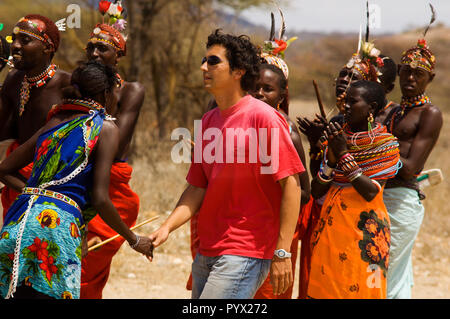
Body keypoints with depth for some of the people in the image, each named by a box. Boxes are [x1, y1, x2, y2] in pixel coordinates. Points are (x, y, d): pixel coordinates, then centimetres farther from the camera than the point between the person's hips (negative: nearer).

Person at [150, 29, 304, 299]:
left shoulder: (263, 117, -10)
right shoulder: (208, 121, 12)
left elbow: (291, 185, -12)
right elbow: (197, 188, 14)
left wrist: (282, 253, -16)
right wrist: (167, 228, -2)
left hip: (246, 253, -8)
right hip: (207, 252, 8)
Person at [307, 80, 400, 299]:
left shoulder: (385, 144, -5)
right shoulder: (338, 137, 9)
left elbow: (370, 192, -17)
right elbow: (316, 192, 4)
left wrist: (344, 154, -17)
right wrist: (331, 157, -11)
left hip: (364, 230, -5)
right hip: (330, 225, 5)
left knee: (358, 289, -5)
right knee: (324, 289, 4)